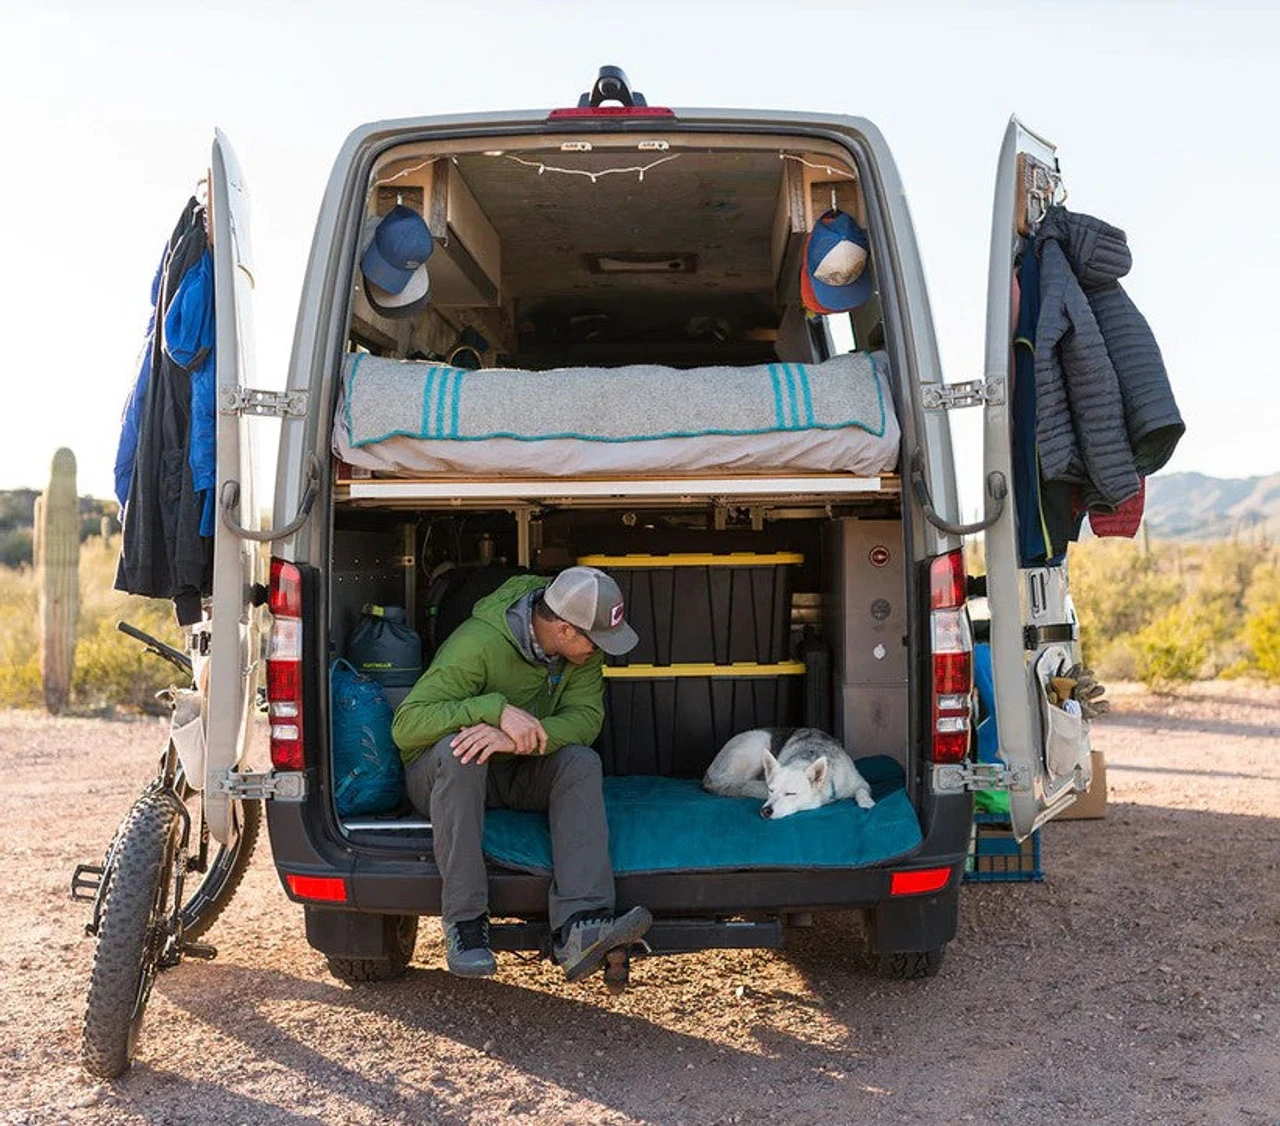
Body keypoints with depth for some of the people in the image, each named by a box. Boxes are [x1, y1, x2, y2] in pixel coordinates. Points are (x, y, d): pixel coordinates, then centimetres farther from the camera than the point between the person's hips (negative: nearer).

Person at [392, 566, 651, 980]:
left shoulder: (582, 649, -9)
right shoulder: (480, 642, -28)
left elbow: (586, 716, -21)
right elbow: (406, 723, -32)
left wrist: (521, 738, -39)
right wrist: (496, 709, -44)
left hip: (517, 775, 5)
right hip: (438, 774, -4)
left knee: (582, 760, -25)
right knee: (458, 750, -38)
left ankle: (579, 927, -37)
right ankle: (465, 922, -32)